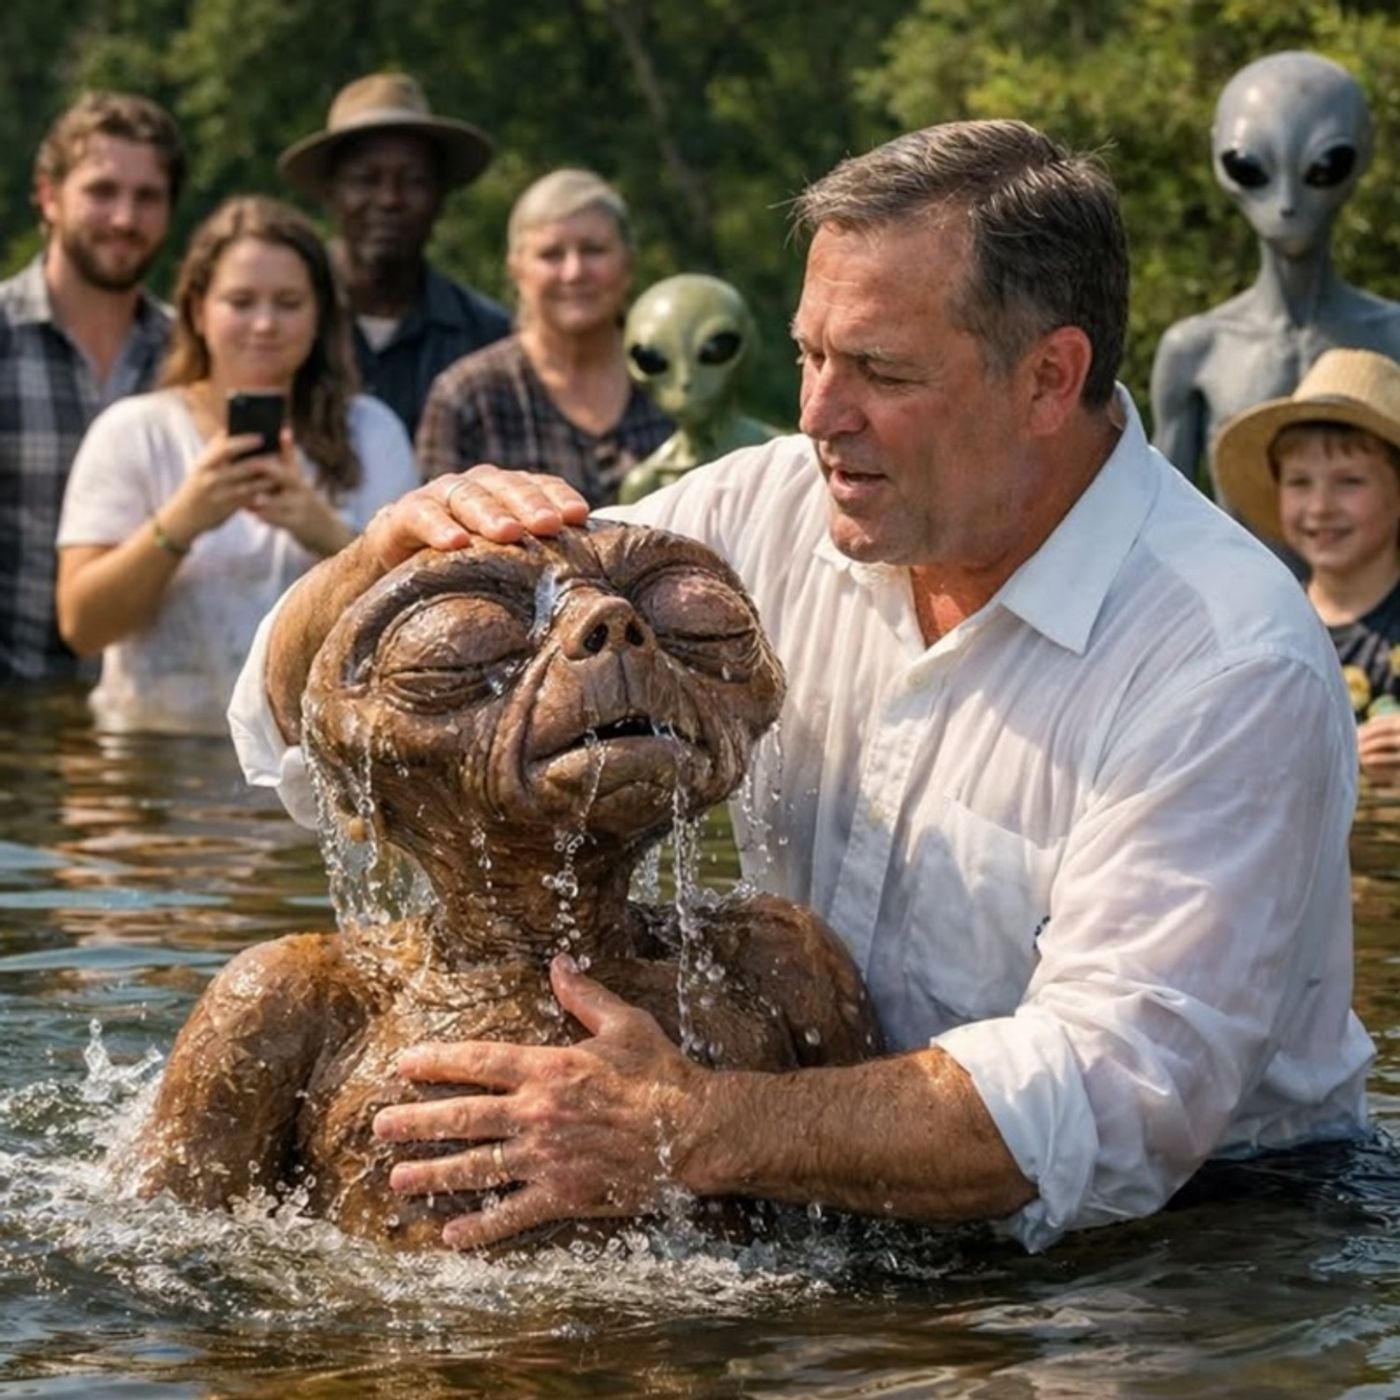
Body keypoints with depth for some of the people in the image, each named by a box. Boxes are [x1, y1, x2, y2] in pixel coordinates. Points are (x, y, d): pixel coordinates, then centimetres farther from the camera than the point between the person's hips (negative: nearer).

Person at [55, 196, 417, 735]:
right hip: (159, 746, -1)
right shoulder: (132, 432, 5)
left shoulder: (370, 433, 9)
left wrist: (329, 535, -16)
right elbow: (81, 626, -3)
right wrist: (178, 524, -17)